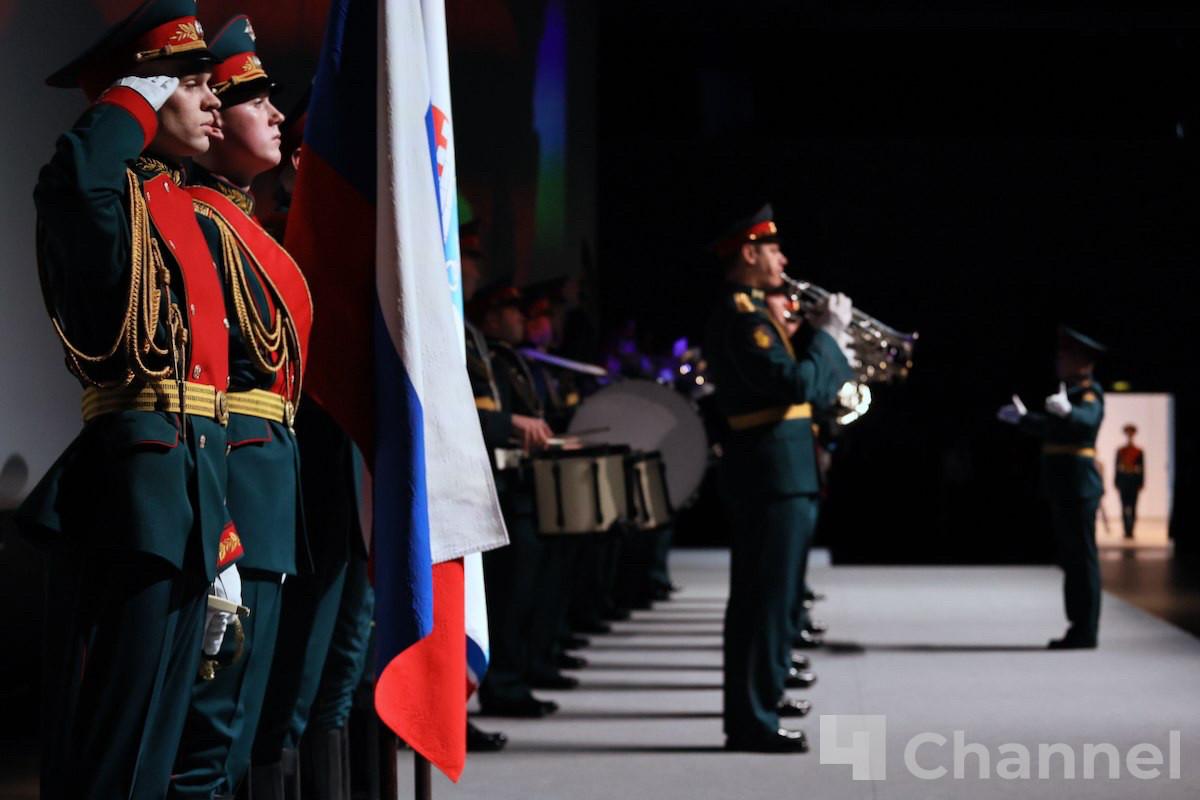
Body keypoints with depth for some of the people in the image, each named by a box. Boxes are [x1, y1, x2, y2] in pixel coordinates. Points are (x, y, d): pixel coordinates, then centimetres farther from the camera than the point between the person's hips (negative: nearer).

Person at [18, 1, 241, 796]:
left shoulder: (180, 208, 21)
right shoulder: (117, 197, -6)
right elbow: (70, 184, -35)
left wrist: (219, 530, 19)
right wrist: (135, 98, -16)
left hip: (191, 477, 9)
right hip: (140, 475, -9)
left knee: (158, 729, 13)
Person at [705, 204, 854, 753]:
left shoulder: (749, 311, 18)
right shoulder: (742, 316, -15)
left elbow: (794, 381, 20)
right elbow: (797, 384, -25)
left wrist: (826, 338, 10)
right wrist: (826, 333, -14)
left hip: (773, 474, 11)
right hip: (773, 475, -11)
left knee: (758, 594, 17)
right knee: (768, 597, -9)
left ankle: (759, 692, 27)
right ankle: (753, 721, -7)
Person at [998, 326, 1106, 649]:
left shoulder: (1089, 395, -11)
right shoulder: (1070, 393, 17)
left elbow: (1087, 419, -33)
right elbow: (1055, 428, 32)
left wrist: (1066, 410, -51)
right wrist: (1024, 419, 42)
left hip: (1078, 486, -10)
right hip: (1065, 488, 10)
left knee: (1082, 555, -6)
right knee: (1072, 557, 12)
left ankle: (1085, 631, -4)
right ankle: (1080, 628, 17)